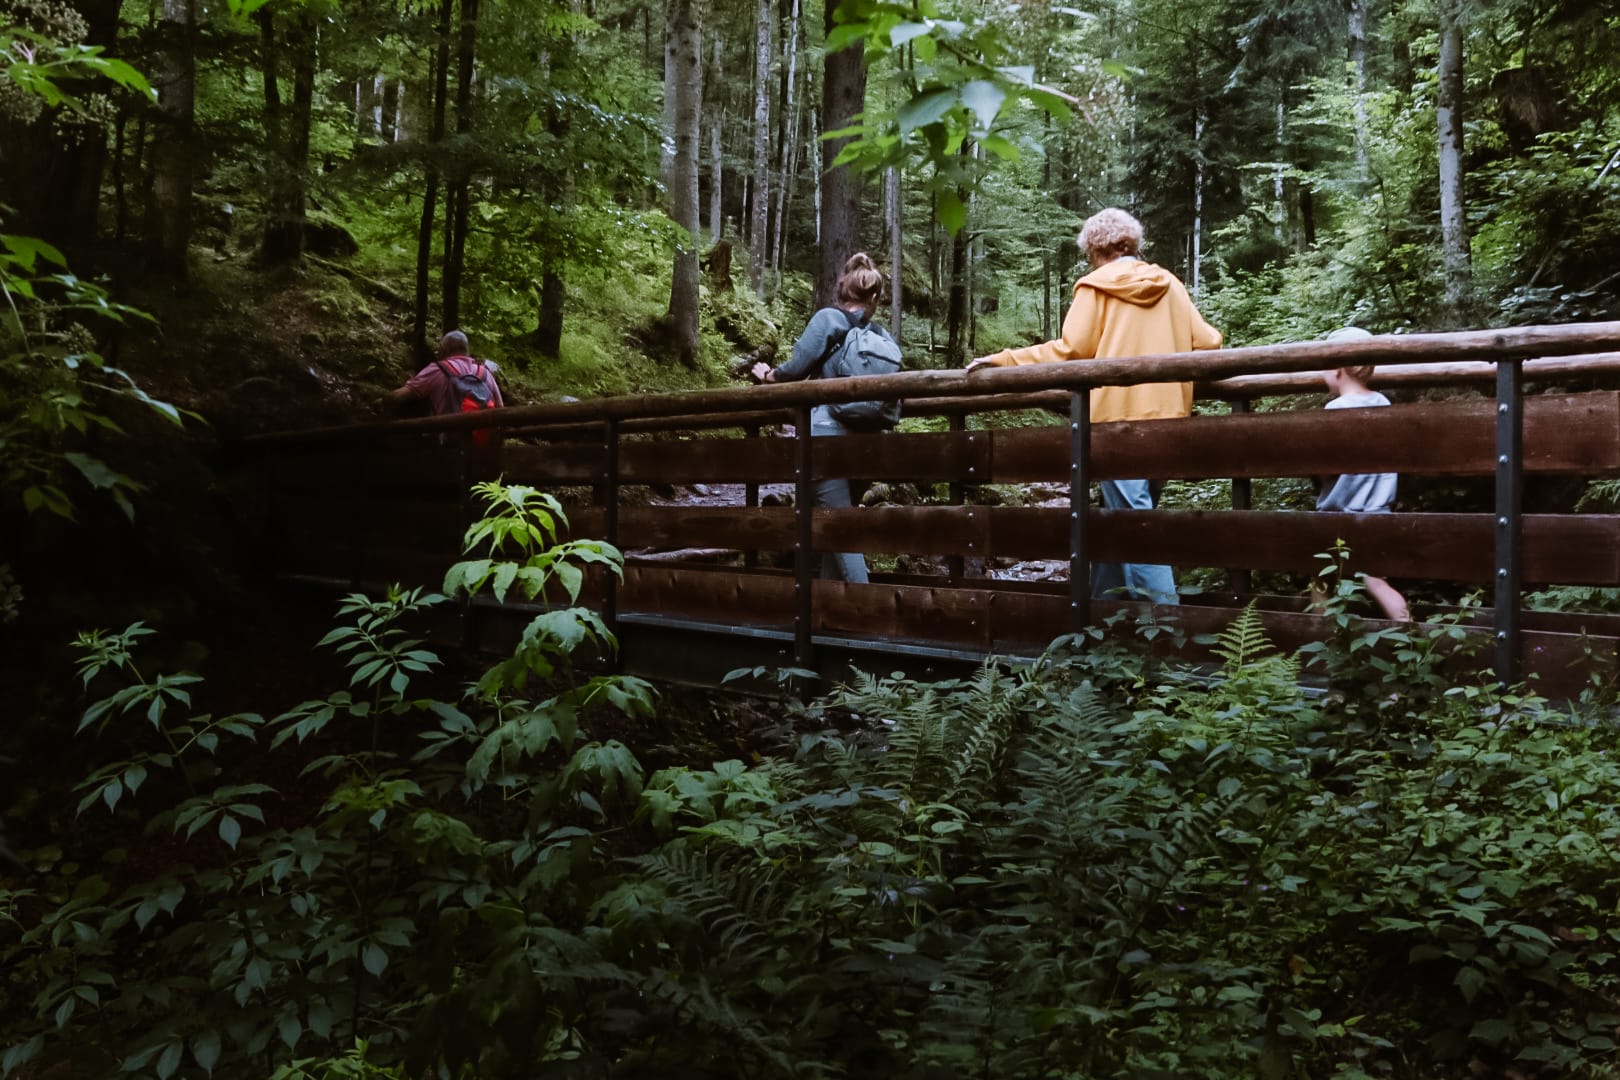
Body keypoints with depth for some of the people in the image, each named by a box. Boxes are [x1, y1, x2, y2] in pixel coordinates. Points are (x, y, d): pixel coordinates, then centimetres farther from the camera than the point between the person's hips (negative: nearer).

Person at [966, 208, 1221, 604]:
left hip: (1117, 415, -5)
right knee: (1121, 513, 14)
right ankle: (1105, 601, 19)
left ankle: (1162, 609, -11)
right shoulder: (1169, 285, 12)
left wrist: (1003, 361, -2)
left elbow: (1070, 351, -8)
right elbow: (1207, 343, 8)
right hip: (1165, 415, 5)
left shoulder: (1096, 286, 0)